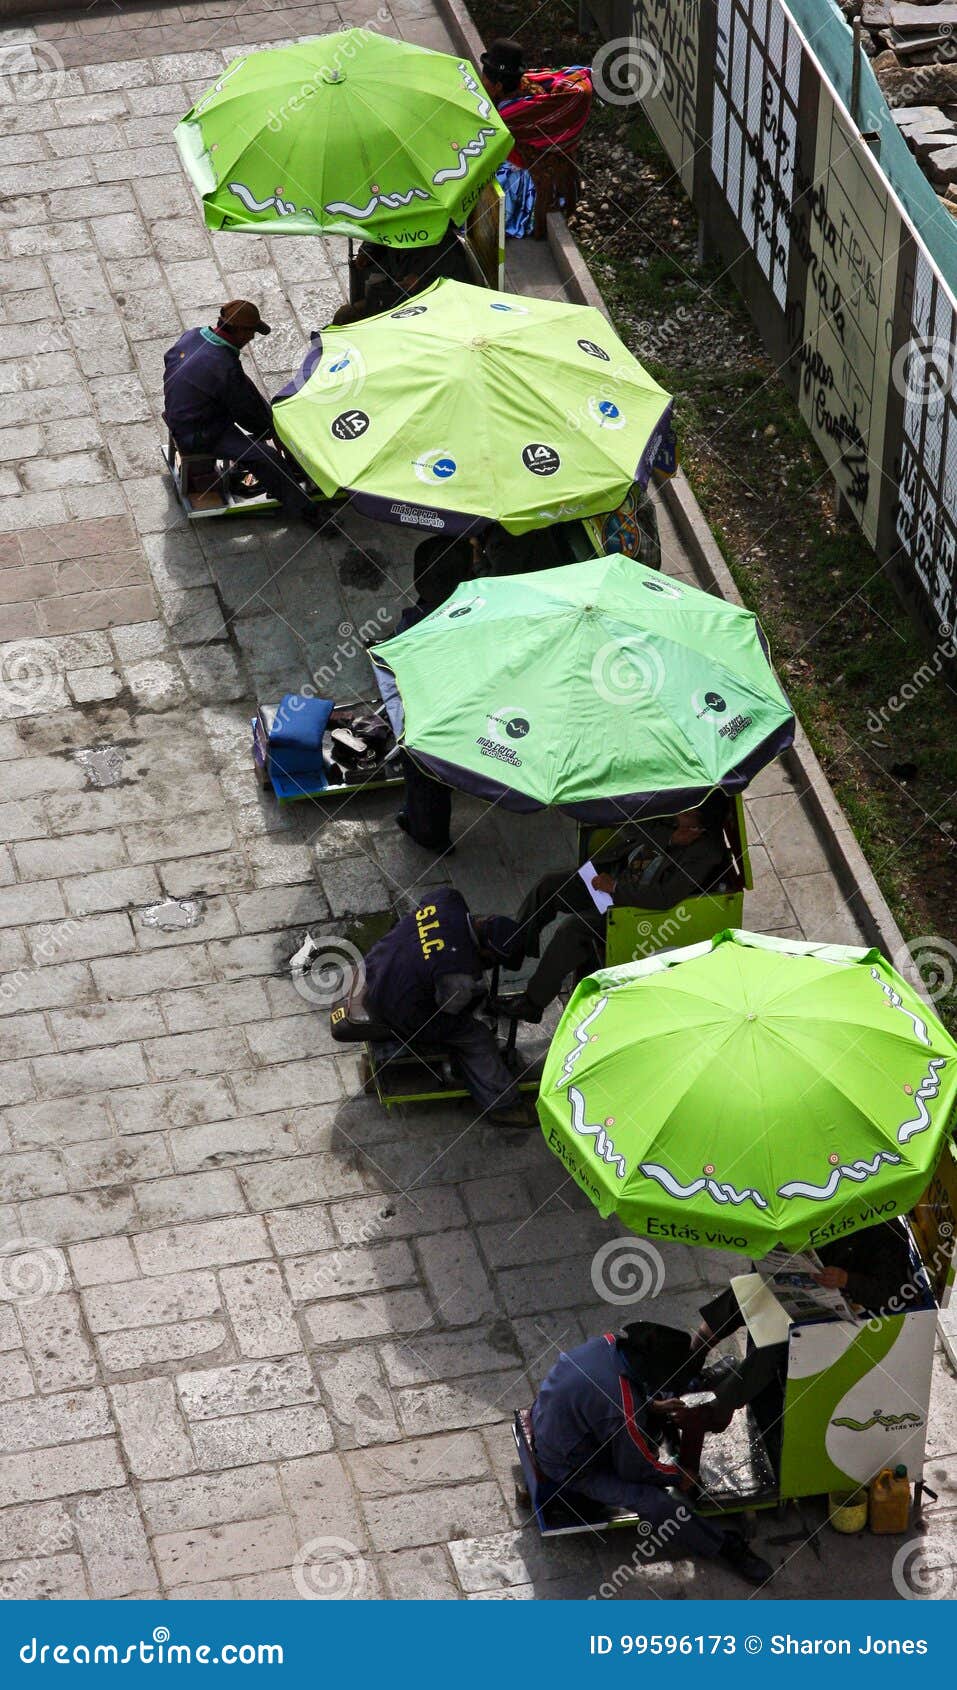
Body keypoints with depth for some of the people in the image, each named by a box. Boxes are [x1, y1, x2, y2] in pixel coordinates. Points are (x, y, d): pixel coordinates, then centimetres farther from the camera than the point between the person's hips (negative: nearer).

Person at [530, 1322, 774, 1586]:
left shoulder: (606, 1343, -17)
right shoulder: (625, 1410, -36)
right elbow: (634, 1468, -18)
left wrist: (654, 1407, 5)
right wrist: (678, 1477, -1)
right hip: (572, 1469, -8)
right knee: (654, 1503, -18)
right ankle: (727, 1548, -3)